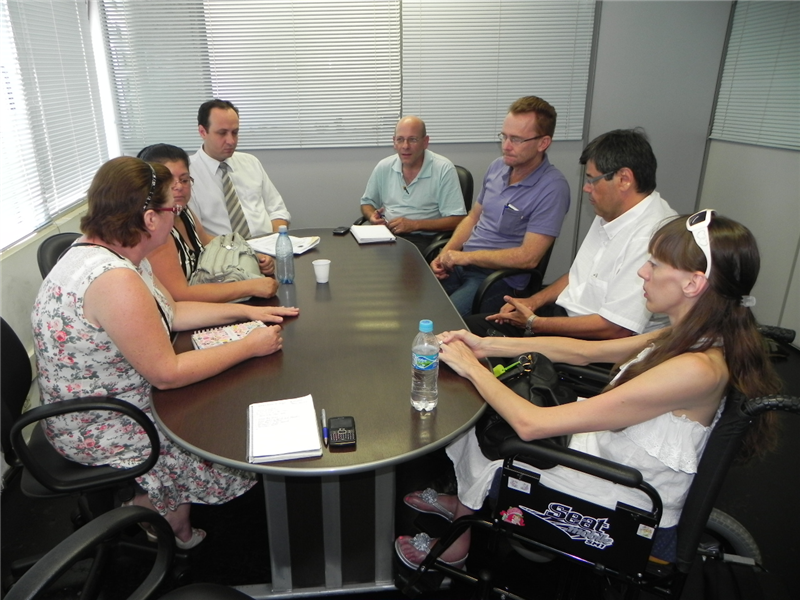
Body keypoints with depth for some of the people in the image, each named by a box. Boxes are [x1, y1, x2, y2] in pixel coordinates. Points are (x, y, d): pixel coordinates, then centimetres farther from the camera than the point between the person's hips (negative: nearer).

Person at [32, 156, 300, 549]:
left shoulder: (111, 252, -1)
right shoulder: (114, 280, -33)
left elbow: (171, 312, 9)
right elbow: (168, 373, -28)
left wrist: (245, 311, 3)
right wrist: (250, 346, -19)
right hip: (101, 433, -9)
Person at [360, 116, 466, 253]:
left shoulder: (444, 169, -7)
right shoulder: (383, 167, 8)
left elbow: (456, 220, -10)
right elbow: (367, 202, 22)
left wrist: (414, 224, -17)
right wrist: (372, 216, -3)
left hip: (421, 238, -4)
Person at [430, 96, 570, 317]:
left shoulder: (552, 188, -15)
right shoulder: (497, 167, 9)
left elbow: (528, 257, -20)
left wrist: (466, 256, -15)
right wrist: (445, 255, 3)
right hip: (462, 264, 7)